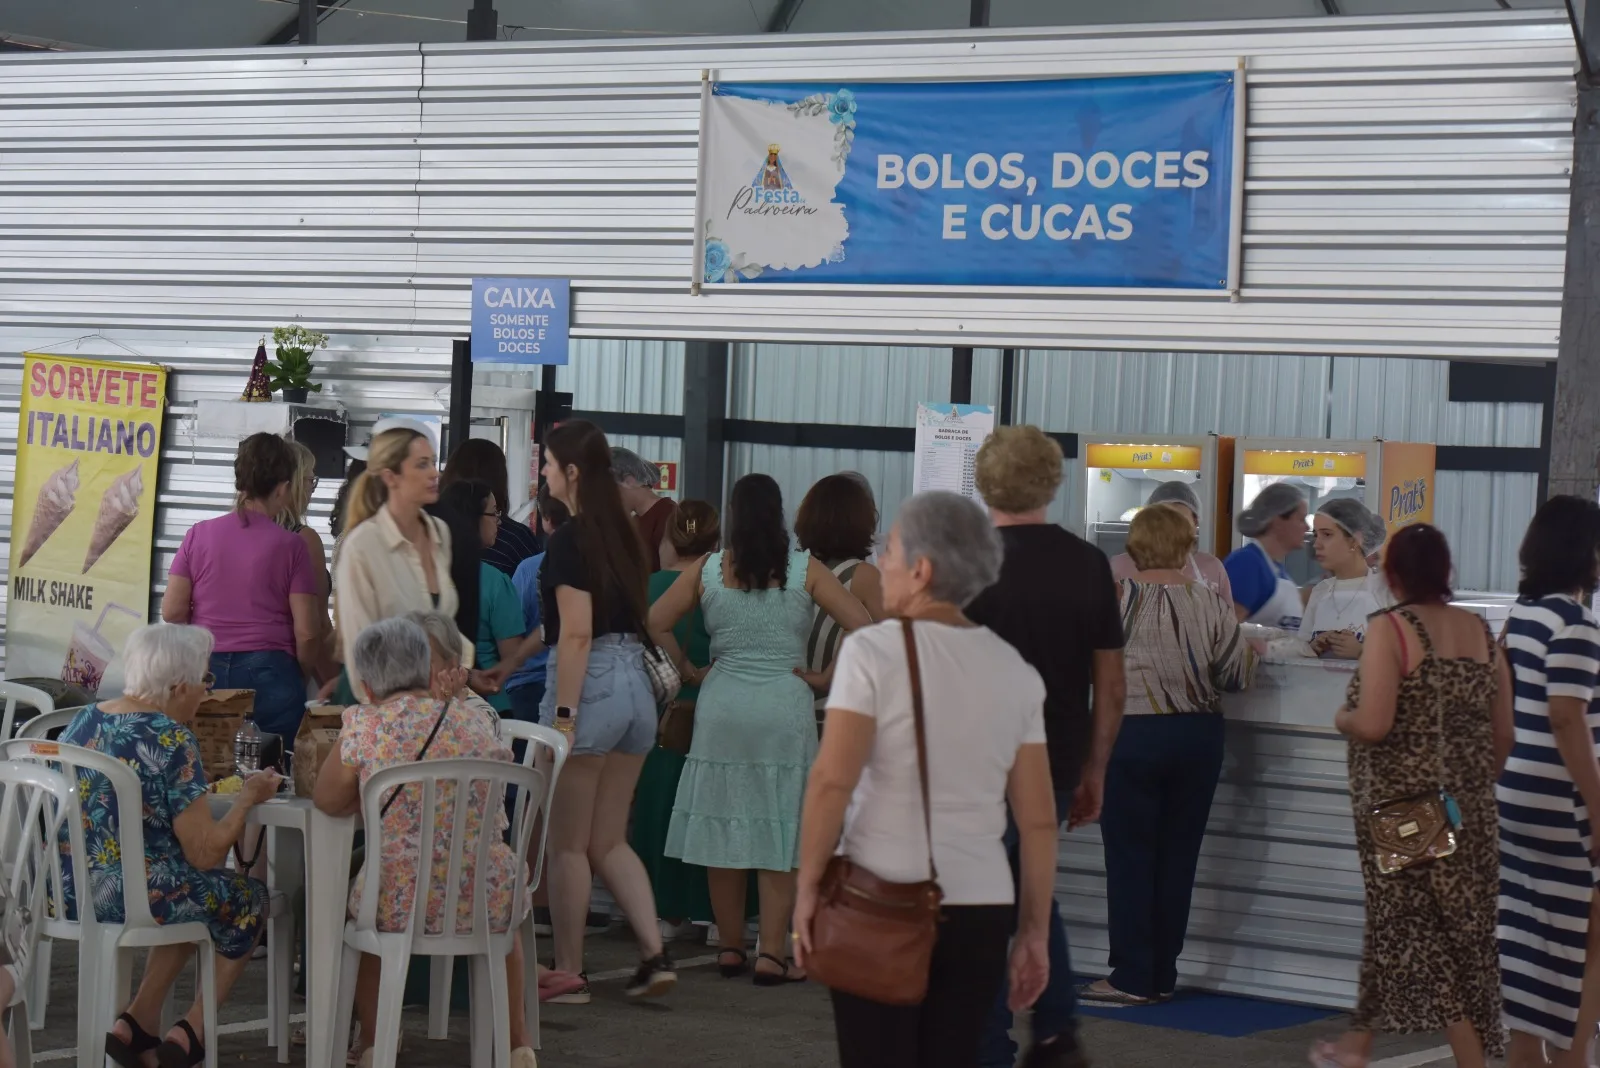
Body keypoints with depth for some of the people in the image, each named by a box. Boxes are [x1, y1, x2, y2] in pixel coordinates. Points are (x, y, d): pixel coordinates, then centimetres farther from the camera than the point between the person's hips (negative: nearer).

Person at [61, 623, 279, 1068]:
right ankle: (191, 1031, 19)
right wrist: (248, 796, -2)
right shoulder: (170, 738, -18)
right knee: (247, 897, 20)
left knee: (196, 894, 32)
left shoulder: (83, 722, 4)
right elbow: (206, 853, -17)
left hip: (66, 891, 7)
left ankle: (137, 1022, 21)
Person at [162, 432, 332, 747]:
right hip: (268, 673, -3)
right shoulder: (290, 546, -3)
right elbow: (307, 632, -4)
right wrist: (306, 674, 14)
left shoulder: (198, 535, 4)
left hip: (206, 670, 3)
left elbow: (172, 612, 3)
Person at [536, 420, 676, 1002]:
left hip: (591, 685, -8)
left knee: (567, 844, 3)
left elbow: (577, 633, -18)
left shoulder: (569, 541, -12)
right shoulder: (625, 535, 12)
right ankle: (655, 955, 6)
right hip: (636, 685, 8)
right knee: (609, 840, 15)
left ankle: (569, 974, 9)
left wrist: (563, 715, -19)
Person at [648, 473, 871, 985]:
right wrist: (825, 679, 1)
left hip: (721, 707, 2)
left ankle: (730, 948, 16)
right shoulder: (806, 570, -2)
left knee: (723, 828, 10)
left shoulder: (706, 570, 2)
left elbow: (656, 622, 2)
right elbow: (863, 626, -8)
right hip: (784, 710, -2)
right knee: (780, 835, 2)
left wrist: (688, 670, 11)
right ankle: (772, 956, -1)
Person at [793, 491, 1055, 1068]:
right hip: (981, 906, 4)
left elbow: (832, 781, -14)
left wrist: (807, 887, -5)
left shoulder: (874, 650, -6)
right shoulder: (1016, 671, 6)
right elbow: (1038, 819, 6)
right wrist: (1035, 931, 11)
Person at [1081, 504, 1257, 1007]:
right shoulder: (1212, 604, -3)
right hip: (1199, 737, 3)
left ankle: (1132, 977, 1)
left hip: (1132, 734, -3)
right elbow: (1237, 675, -1)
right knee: (1178, 856, 10)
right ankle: (1163, 975, 15)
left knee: (1130, 856, 2)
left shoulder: (1117, 598, -10)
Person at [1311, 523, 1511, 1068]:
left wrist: (1341, 718, 0)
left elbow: (1373, 725, -21)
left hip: (1402, 803, -6)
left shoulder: (1390, 628, -12)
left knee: (1415, 926, 4)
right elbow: (1504, 734, 7)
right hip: (1467, 805, 6)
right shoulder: (1481, 631, 4)